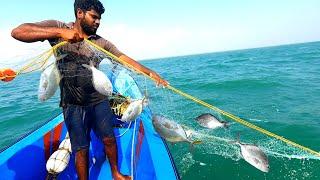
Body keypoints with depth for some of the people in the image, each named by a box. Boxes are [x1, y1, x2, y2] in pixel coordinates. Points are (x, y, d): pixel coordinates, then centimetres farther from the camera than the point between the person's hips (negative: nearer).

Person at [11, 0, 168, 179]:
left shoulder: (101, 42, 4)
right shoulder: (58, 27, -1)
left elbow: (127, 60, -1)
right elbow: (17, 32, -12)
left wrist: (151, 73, -11)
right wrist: (60, 32, -24)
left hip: (99, 100, 3)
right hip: (73, 104, -2)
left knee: (109, 139, 8)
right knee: (81, 149, 4)